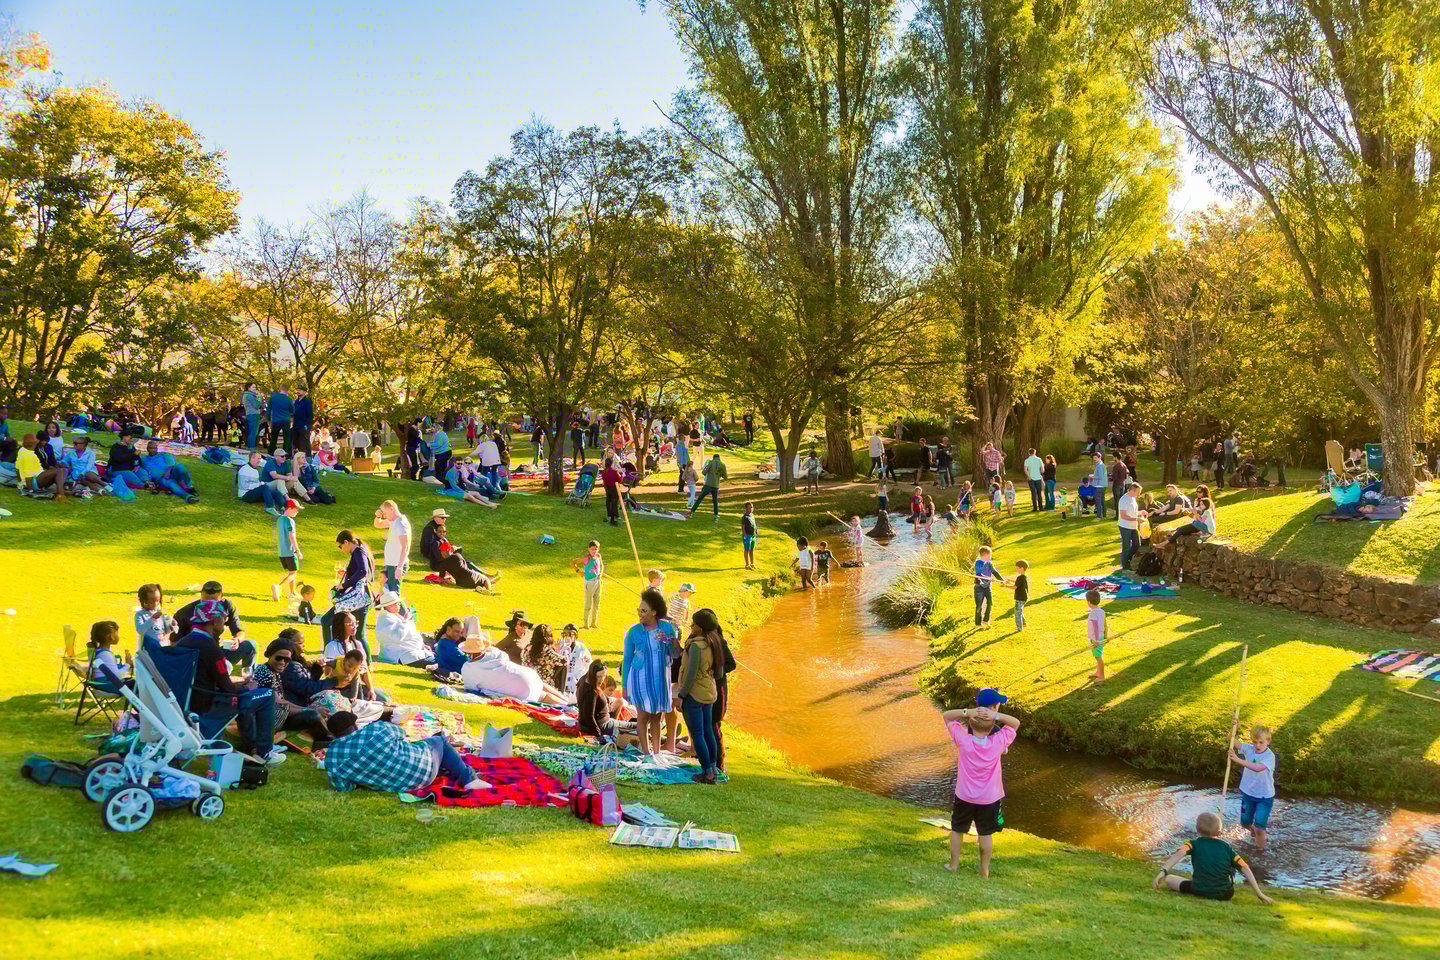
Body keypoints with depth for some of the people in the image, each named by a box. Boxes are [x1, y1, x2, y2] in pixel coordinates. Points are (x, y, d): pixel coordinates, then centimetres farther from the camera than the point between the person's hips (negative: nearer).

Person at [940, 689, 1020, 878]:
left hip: (964, 798, 0)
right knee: (987, 834, 16)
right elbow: (1016, 723, -4)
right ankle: (985, 870, 25)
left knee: (957, 830, 19)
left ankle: (953, 864, 30)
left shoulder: (963, 739, -19)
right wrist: (996, 716, -20)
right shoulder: (999, 741, -18)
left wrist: (967, 712, -24)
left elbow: (946, 715, -10)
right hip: (990, 799, 0)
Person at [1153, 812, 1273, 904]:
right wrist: (1259, 894, 5)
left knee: (1169, 878, 16)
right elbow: (1245, 868, 2)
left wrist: (1163, 872, -30)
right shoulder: (1225, 847, 8)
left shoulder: (1194, 844, 3)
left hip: (1199, 891, -2)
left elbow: (1180, 853, -19)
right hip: (1225, 894, 2)